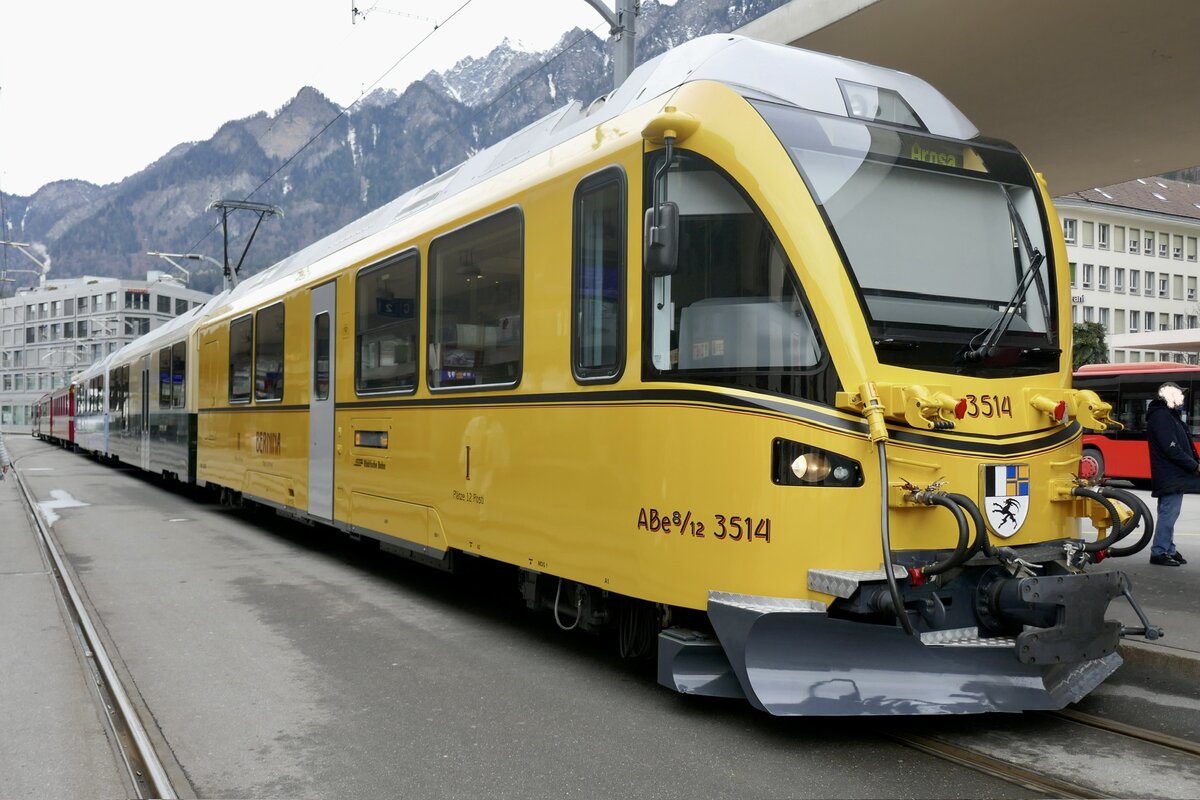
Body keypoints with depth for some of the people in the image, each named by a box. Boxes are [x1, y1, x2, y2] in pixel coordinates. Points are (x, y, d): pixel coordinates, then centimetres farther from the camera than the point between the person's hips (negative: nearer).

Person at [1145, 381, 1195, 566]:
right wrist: (1194, 466, -13)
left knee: (1169, 513, 13)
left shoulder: (1169, 415, 18)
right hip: (1171, 476, -10)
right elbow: (1171, 449, -20)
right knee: (1168, 513, -8)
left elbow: (1184, 444, 17)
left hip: (1173, 475, 10)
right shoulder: (1161, 416, -14)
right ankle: (1159, 552, -4)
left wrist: (1194, 463, 4)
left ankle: (1169, 550, 19)